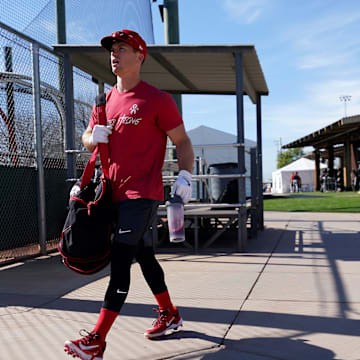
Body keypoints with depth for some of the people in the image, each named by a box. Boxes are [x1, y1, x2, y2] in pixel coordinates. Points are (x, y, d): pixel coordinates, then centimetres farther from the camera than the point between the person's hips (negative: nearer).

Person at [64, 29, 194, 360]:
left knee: (120, 260, -12)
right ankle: (170, 314, 33)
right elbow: (88, 140, 22)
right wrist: (94, 136, -2)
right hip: (116, 192, 8)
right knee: (144, 257, 16)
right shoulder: (107, 101, 14)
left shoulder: (157, 99, -6)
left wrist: (185, 175, -20)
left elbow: (182, 141, -4)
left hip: (143, 193, -7)